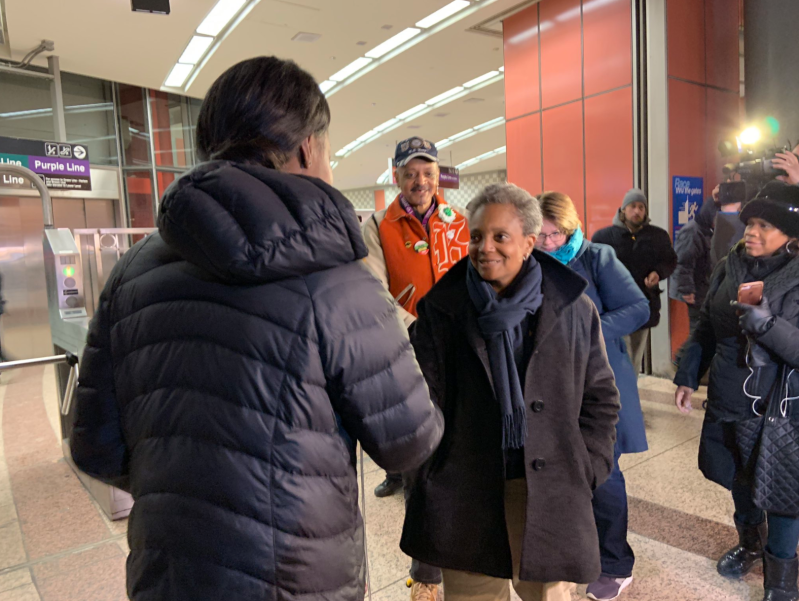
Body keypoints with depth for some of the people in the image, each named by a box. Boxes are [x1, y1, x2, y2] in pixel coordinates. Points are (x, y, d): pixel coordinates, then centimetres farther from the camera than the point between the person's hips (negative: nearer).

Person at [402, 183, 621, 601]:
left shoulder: (574, 310, 1)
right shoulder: (440, 310, -1)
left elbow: (600, 398, 9)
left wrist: (585, 469, 1)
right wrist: (427, 481, -3)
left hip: (548, 494, 1)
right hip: (464, 494, 0)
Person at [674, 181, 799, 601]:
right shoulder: (730, 268, 0)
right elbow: (705, 330, 9)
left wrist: (761, 319, -34)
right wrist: (687, 377, 10)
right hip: (727, 401, 5)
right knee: (738, 478, 21)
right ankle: (750, 542, 47)